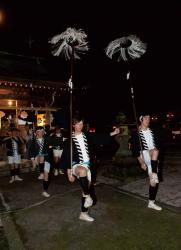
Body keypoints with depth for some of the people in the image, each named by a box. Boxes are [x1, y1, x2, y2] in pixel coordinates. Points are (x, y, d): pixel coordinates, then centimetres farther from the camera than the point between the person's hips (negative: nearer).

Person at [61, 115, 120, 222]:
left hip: (88, 165, 5)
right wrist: (69, 173, -7)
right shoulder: (70, 139, -4)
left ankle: (84, 213, 27)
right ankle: (87, 196, -23)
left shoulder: (86, 136, 6)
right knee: (83, 171, -40)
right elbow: (67, 157, -4)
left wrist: (113, 133, 4)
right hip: (76, 165, -4)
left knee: (88, 188, 9)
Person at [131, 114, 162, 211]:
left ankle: (151, 203, 17)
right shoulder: (136, 134, -4)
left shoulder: (153, 131, 10)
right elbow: (135, 149, -5)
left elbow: (158, 144, 15)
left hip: (153, 159, 5)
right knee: (155, 151, -37)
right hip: (144, 155, -5)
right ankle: (154, 176, -35)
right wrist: (141, 162, -10)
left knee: (155, 180, 3)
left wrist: (157, 158, 1)